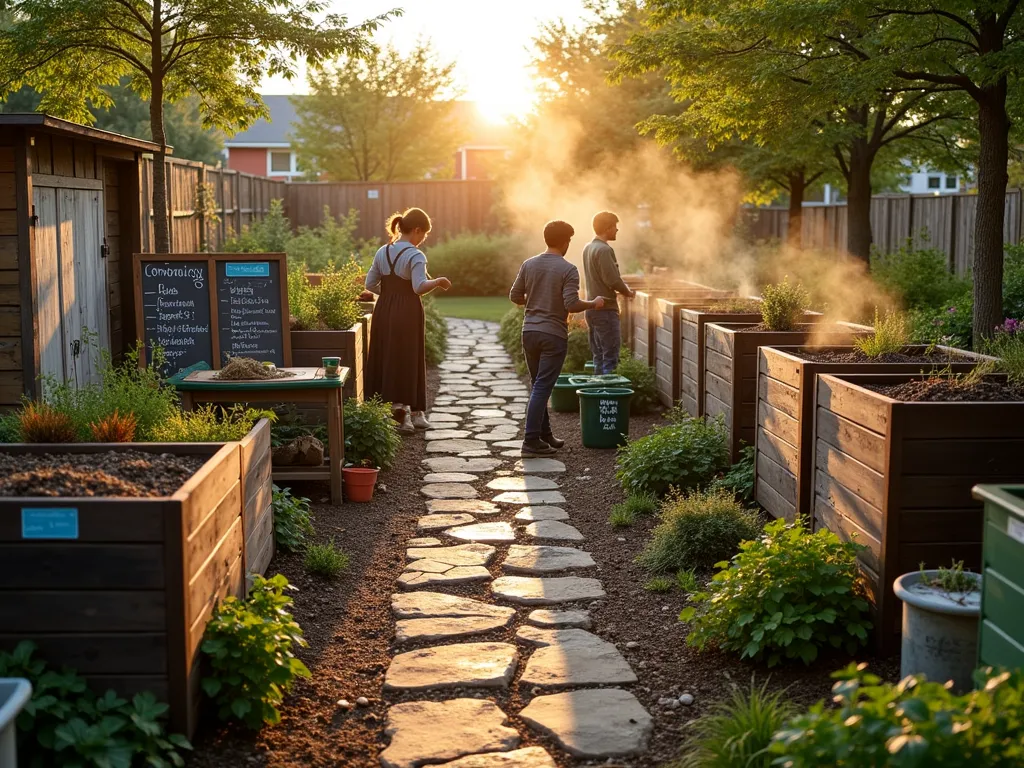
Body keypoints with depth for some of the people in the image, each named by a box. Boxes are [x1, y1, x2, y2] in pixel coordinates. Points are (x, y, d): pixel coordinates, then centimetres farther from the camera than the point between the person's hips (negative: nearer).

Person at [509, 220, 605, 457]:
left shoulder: (529, 264, 4)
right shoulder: (568, 270, -11)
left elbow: (515, 297, 8)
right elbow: (571, 304, -17)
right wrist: (594, 304, -1)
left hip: (530, 332, 6)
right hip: (554, 335, -5)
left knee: (537, 385, 16)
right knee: (542, 388, -5)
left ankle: (545, 435, 24)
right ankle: (531, 442, -7)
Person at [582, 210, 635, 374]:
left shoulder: (588, 248, 13)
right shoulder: (604, 250, -15)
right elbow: (612, 279, -20)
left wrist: (622, 287, 12)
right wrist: (628, 292, -3)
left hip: (592, 308, 9)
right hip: (605, 309, -9)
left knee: (598, 358, 13)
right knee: (611, 358, -7)